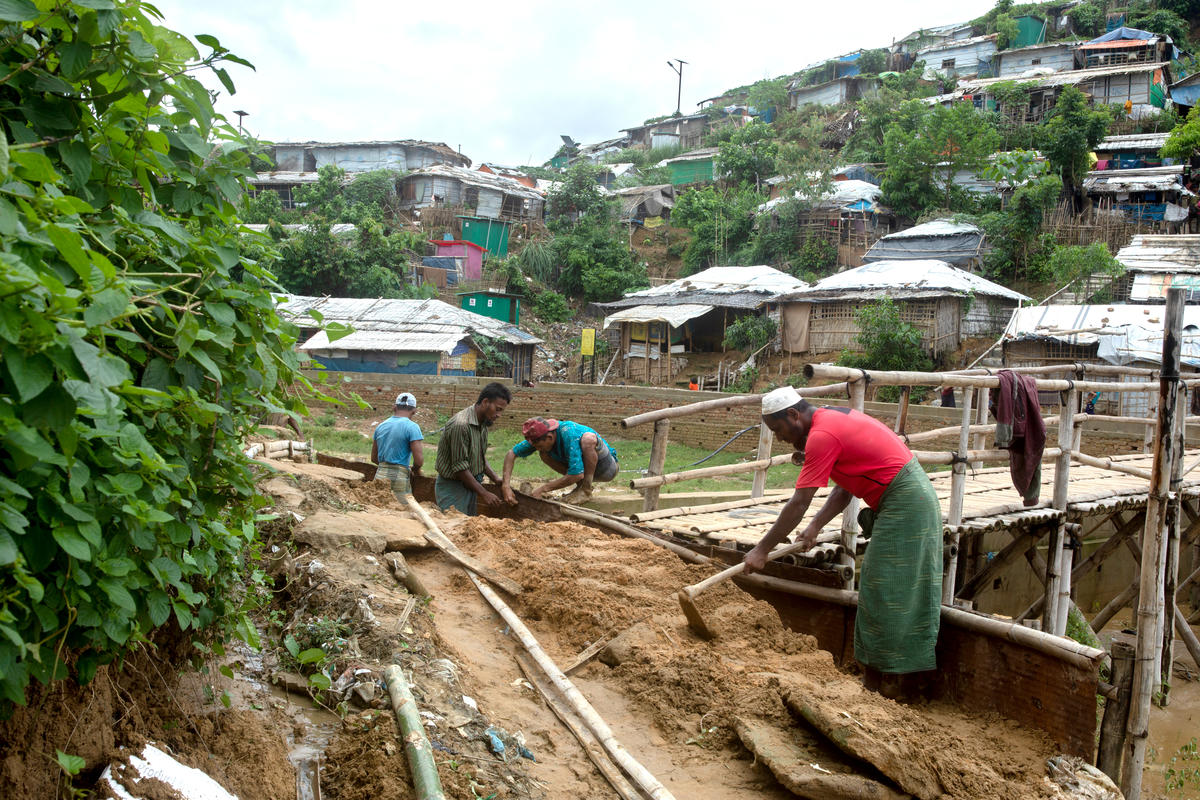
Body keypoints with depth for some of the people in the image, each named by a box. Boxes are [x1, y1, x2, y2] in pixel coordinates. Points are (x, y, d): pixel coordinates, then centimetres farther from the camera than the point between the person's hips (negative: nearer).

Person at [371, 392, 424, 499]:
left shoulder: (381, 426, 11)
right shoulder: (412, 427, -8)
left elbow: (374, 458, 18)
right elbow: (419, 460, -14)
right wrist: (415, 470, 6)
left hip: (380, 475, 6)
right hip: (399, 478, -6)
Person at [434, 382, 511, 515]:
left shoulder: (483, 423, 5)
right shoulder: (461, 425, -25)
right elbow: (460, 467, -23)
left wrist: (495, 478, 4)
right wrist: (484, 493, -20)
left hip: (471, 484, 9)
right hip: (452, 487, -9)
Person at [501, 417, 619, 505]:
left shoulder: (569, 433, -34)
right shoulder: (540, 435, -14)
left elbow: (577, 474, -36)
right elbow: (512, 454, -9)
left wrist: (543, 489, -29)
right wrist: (505, 485, -23)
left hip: (607, 467, -7)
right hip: (581, 467, 7)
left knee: (588, 438, -35)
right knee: (544, 454, -10)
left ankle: (586, 488, -20)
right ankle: (580, 485, -2)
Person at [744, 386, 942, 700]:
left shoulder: (822, 436, -18)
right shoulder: (833, 419, 13)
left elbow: (798, 503, -19)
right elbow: (844, 489, 13)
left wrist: (761, 550, -13)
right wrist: (815, 527, 3)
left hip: (904, 503, -10)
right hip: (913, 497, 10)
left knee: (890, 592, -4)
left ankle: (898, 681, 5)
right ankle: (877, 677, 20)